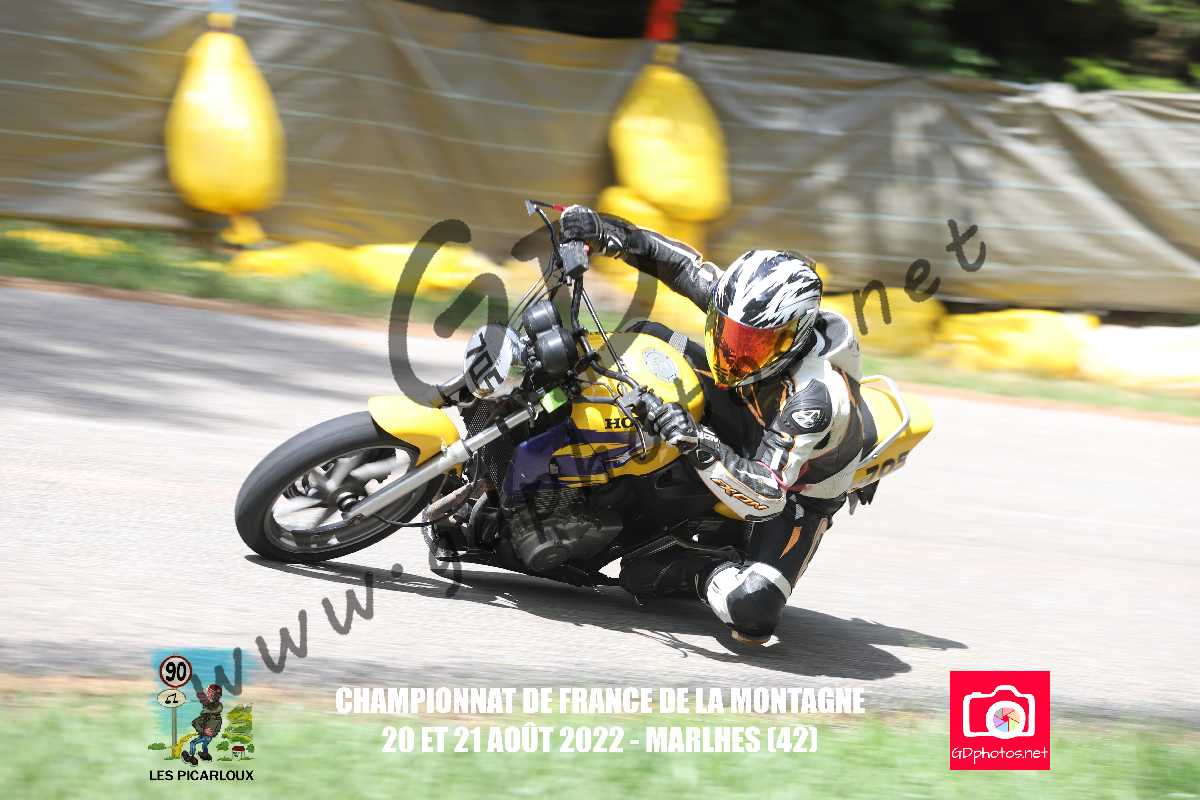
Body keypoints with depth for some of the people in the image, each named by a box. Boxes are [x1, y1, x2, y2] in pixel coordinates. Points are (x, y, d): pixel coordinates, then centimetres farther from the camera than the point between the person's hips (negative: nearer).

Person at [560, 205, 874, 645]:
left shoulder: (816, 397, -42)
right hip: (751, 439, 7)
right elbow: (684, 265, -8)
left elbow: (766, 497, -44)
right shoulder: (745, 309, -23)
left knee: (750, 608, -32)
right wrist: (608, 233, -20)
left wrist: (700, 447, -56)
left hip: (798, 493, -7)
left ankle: (698, 572, 1)